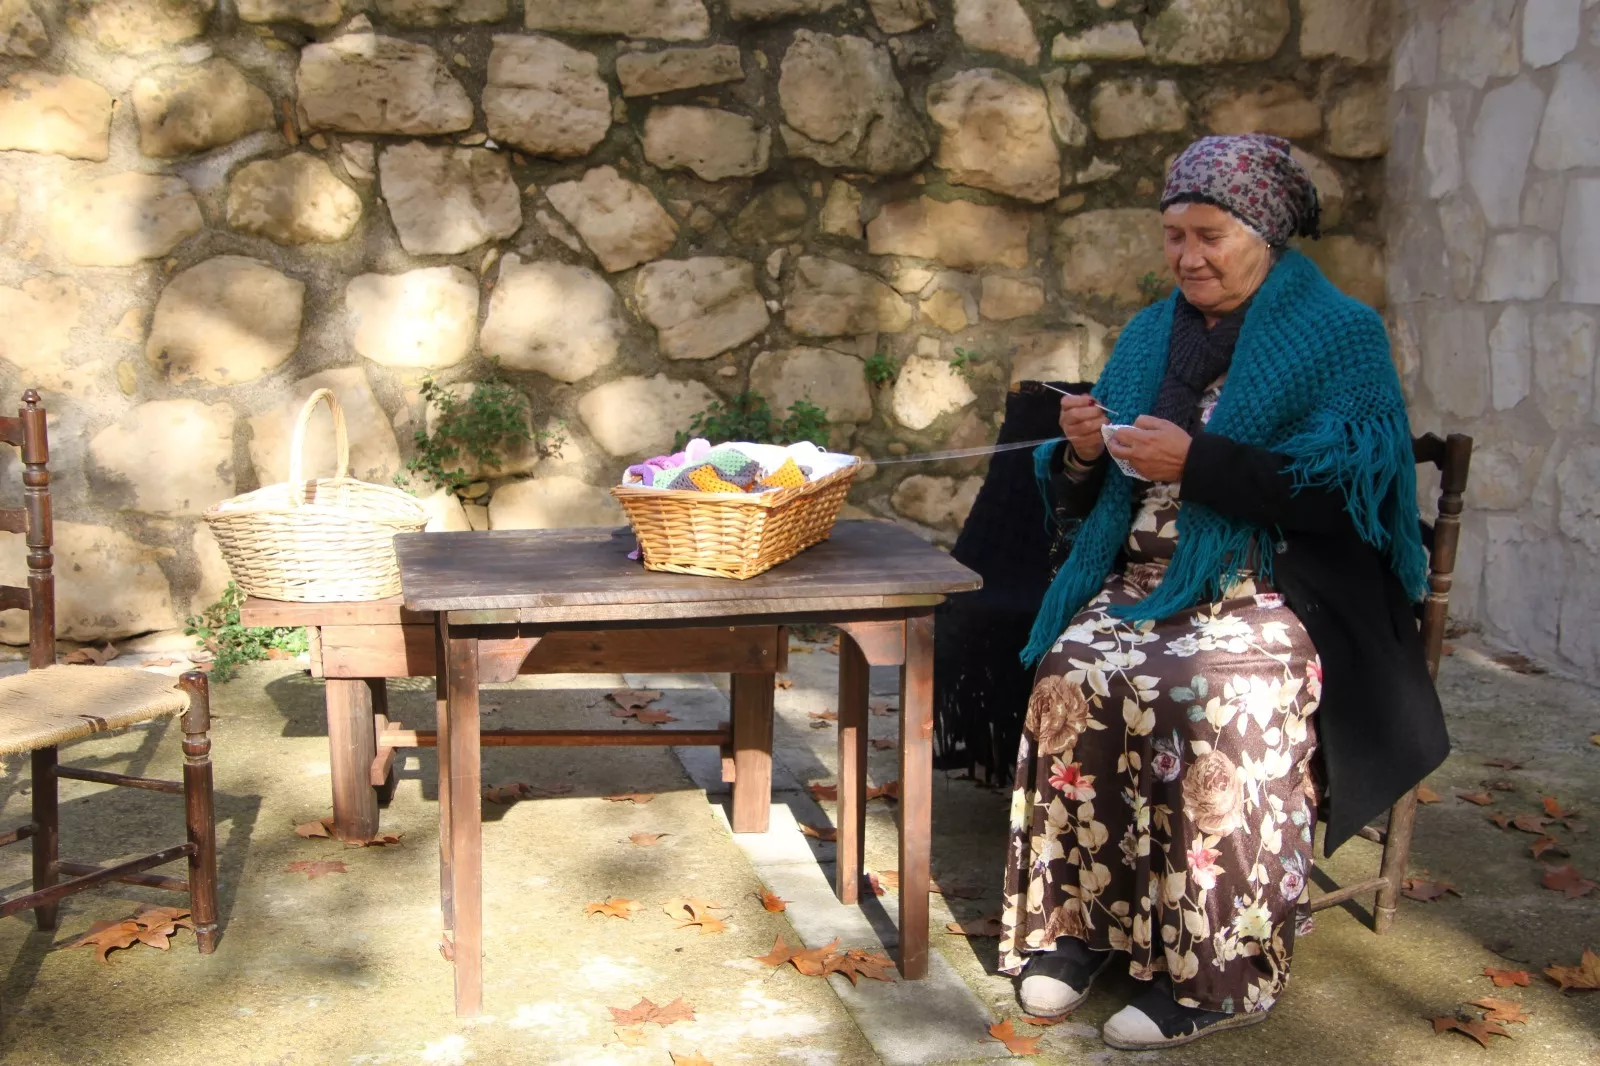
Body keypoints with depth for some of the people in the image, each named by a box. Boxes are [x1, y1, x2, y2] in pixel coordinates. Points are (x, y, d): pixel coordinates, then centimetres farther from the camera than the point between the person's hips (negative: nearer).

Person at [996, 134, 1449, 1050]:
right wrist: (1083, 454, -4)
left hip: (1279, 597, -4)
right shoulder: (1151, 336, 18)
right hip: (1143, 584, 5)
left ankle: (1218, 970, -23)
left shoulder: (1338, 336, 1)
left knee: (1211, 698, -34)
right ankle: (1074, 922, -17)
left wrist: (1196, 461, -18)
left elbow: (1351, 487, -14)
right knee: (1073, 674, -27)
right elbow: (1086, 503, 20)